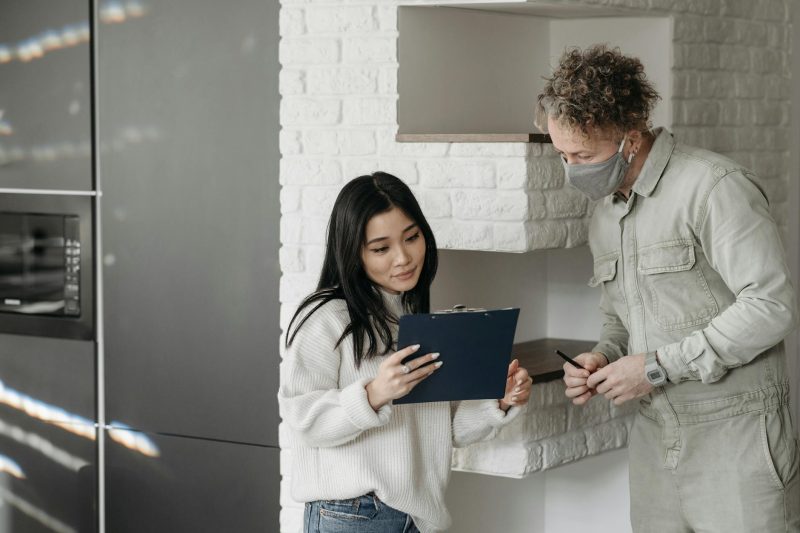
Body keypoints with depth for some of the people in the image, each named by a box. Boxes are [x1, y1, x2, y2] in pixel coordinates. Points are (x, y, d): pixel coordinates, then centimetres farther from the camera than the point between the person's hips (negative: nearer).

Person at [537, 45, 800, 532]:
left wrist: (659, 365, -17)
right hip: (656, 442, 7)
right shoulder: (604, 215, 13)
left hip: (735, 437, -7)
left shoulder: (714, 188, -13)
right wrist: (603, 359, 0)